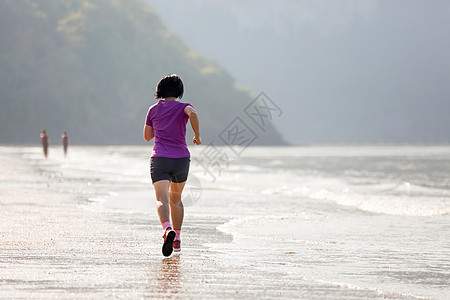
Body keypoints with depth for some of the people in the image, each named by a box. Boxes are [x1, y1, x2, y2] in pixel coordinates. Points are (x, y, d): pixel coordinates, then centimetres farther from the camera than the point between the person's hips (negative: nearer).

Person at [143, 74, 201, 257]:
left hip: (159, 159, -1)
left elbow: (147, 136, 16)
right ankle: (177, 239, 23)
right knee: (176, 199, 21)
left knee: (162, 199, -16)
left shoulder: (153, 110, 10)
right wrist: (197, 136, -9)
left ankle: (168, 229, -43)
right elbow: (193, 114, -22)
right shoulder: (183, 107, 3)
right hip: (181, 158, 1)